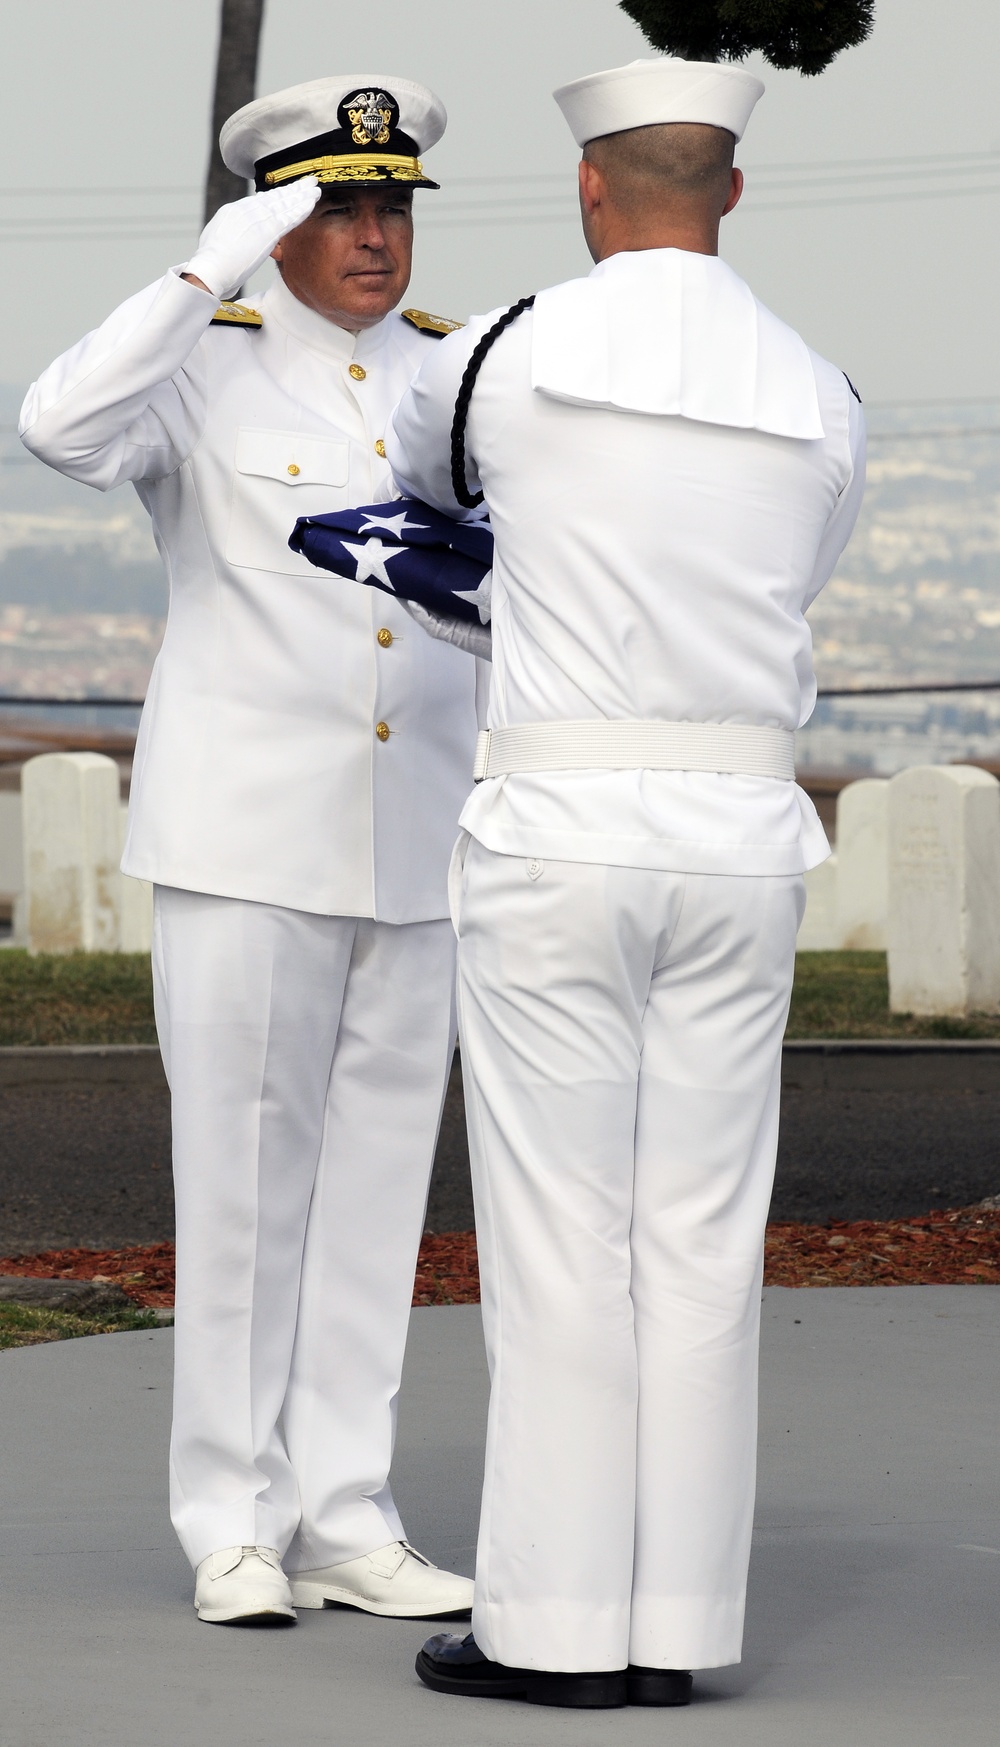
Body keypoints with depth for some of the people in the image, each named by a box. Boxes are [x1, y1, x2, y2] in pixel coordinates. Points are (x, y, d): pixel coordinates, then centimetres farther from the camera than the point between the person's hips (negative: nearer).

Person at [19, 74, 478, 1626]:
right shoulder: (203, 366, -6)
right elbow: (59, 432, -27)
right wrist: (214, 267, -29)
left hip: (411, 828, 5)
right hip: (244, 826, -4)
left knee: (376, 1174, 5)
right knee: (243, 1177, -3)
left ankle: (345, 1524, 10)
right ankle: (236, 1529, 6)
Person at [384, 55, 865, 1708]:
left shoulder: (507, 354, -4)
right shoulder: (821, 404, 5)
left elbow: (420, 461, 21)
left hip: (556, 843, -3)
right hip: (739, 845, 3)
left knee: (557, 1243, 1)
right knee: (700, 1241, 7)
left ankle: (555, 1622, 2)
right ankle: (675, 1621, 8)